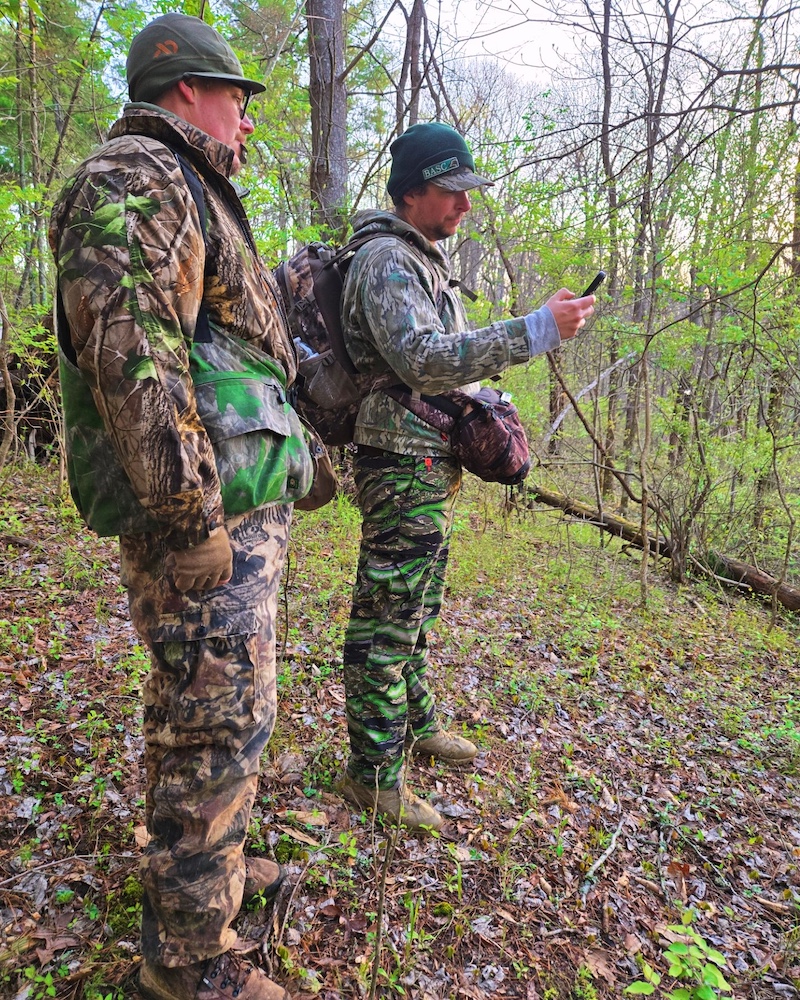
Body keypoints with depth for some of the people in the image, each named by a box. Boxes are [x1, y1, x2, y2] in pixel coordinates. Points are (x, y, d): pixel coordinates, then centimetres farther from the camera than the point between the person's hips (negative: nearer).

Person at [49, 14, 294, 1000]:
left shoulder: (194, 198, 24)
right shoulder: (135, 178, -10)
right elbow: (125, 349, -25)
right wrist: (192, 520, -26)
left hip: (246, 514, 11)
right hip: (206, 522, -11)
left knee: (213, 710, 21)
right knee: (217, 723, -2)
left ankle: (207, 859, 41)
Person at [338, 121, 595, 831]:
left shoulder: (427, 260, 21)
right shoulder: (387, 260, -13)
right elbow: (422, 357, -29)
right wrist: (536, 331, -32)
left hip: (432, 465, 10)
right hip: (404, 463, -10)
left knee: (416, 611, 19)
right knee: (387, 620, -5)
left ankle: (416, 724, 35)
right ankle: (374, 775, 6)